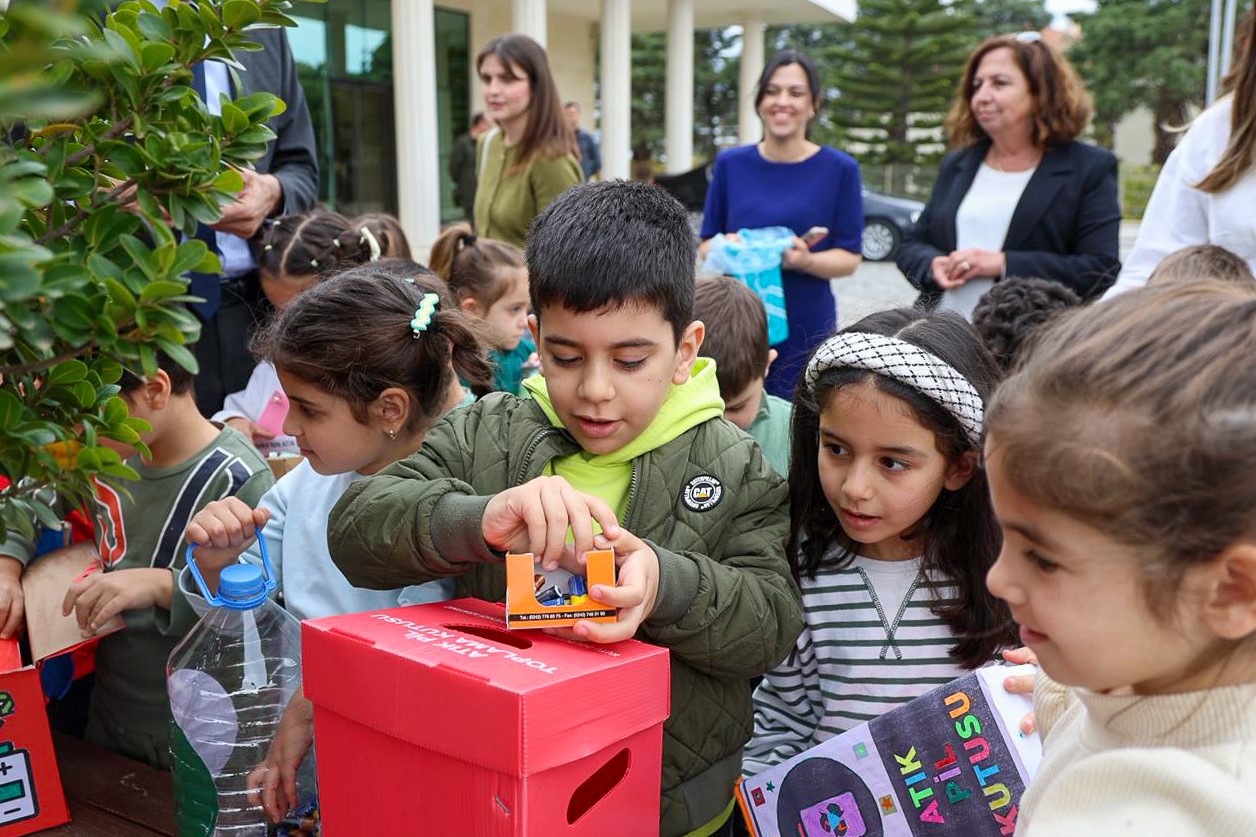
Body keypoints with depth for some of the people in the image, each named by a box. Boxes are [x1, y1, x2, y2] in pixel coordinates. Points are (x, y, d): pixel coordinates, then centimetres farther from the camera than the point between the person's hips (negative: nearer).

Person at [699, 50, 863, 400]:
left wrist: (806, 260, -19)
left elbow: (849, 257, 1)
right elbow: (707, 243, 10)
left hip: (806, 326, -1)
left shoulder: (839, 168, 0)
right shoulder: (730, 164, 6)